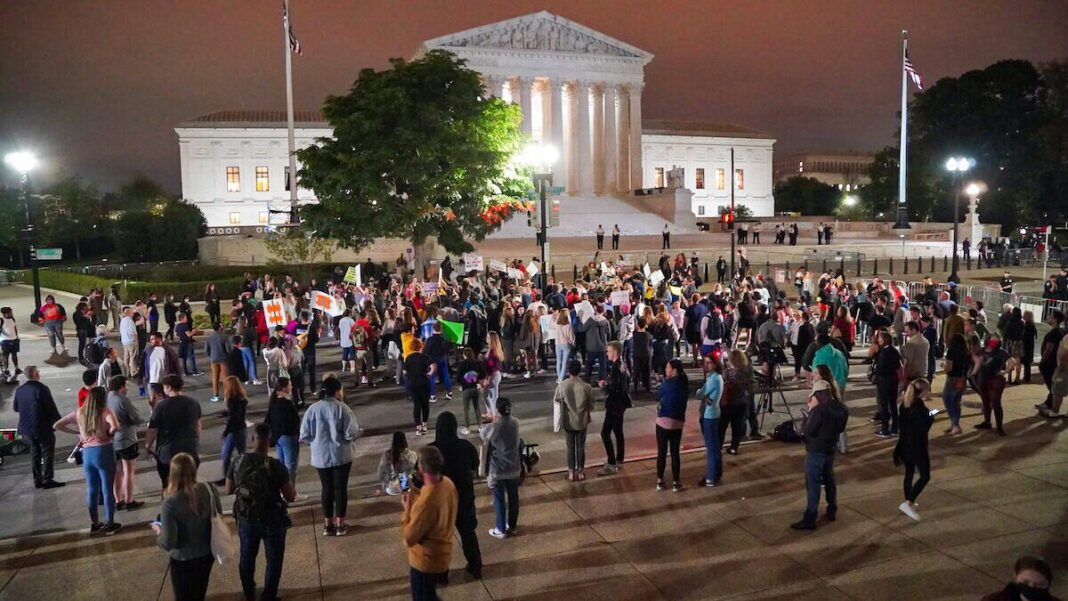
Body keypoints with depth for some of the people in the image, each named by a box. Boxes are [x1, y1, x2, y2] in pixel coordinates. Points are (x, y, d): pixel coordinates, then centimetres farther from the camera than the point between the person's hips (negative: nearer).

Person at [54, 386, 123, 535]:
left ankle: (95, 524, 26)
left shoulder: (79, 412, 5)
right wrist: (109, 434, -9)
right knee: (108, 490, 6)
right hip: (103, 452, -5)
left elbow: (57, 426, 10)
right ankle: (109, 524, 12)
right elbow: (115, 426, -30)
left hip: (87, 453, 5)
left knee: (91, 490, 16)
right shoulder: (105, 412, -10)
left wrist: (77, 432, 12)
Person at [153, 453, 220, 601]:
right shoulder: (209, 490, -16)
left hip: (184, 560, -4)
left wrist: (158, 530, -4)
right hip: (207, 553, 4)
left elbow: (168, 543, -23)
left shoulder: (171, 504, -30)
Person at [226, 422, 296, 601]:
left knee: (246, 557, 25)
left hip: (246, 519, 4)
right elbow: (291, 496, -19)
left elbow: (229, 490, 2)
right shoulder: (276, 466, -24)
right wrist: (289, 484, 0)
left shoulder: (237, 463, -12)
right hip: (272, 521, -4)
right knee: (274, 560, 17)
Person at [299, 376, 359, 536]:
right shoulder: (342, 408, -14)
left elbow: (304, 436, -3)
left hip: (320, 457, 3)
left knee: (327, 488, 15)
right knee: (340, 488, 9)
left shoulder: (312, 409, -5)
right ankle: (340, 525, 16)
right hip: (341, 456, -3)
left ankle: (328, 525, 22)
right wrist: (349, 436, 6)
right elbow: (352, 433, -18)